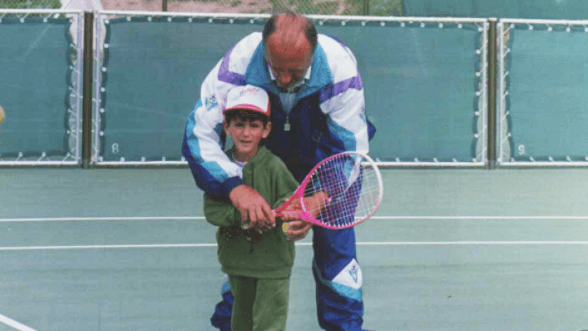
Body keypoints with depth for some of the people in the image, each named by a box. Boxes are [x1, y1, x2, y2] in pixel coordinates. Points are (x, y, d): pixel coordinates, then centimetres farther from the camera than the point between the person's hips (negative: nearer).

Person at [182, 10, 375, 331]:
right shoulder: (238, 64, -35)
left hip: (323, 162, -1)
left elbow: (350, 151, -28)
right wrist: (234, 186, -47)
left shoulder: (340, 69, -36)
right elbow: (199, 133, -31)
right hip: (261, 158, 1)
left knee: (335, 244, -6)